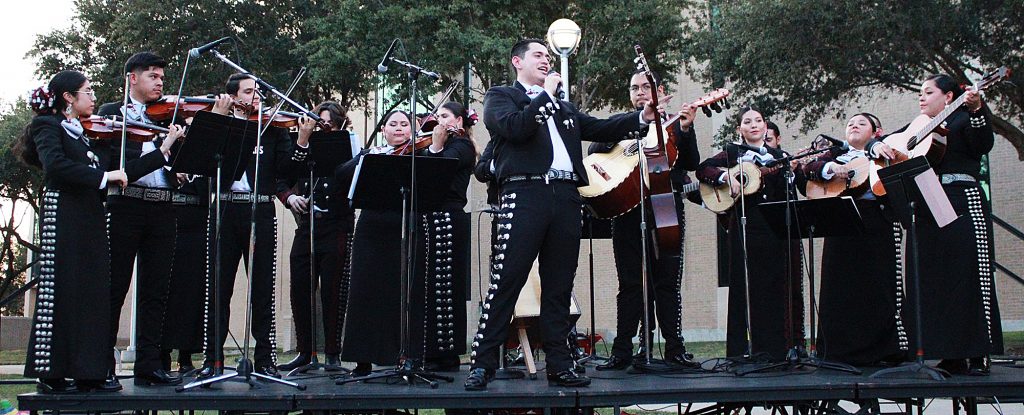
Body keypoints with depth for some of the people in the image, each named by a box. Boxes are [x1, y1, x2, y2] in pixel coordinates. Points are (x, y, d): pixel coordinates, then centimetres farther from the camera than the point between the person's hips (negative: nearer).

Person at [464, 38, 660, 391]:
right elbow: (515, 128, -9)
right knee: (505, 283, -9)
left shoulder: (563, 106, 28)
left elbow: (601, 129, 22)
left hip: (566, 196, 6)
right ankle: (482, 364, -6)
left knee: (559, 287, 6)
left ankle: (559, 365, 10)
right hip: (525, 194, -6)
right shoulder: (500, 96, 10)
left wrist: (641, 117, 9)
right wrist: (547, 93, -2)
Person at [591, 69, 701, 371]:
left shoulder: (674, 123, 12)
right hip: (627, 209, 1)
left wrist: (685, 129, -15)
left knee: (668, 281, 0)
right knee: (630, 283, 2)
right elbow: (595, 150, 1)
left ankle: (674, 349, 4)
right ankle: (622, 351, 3)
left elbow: (692, 163, 0)